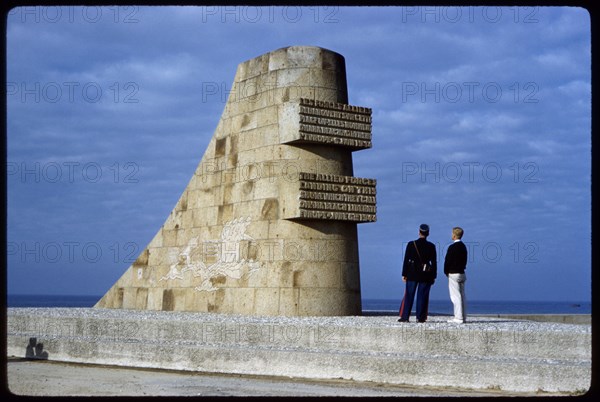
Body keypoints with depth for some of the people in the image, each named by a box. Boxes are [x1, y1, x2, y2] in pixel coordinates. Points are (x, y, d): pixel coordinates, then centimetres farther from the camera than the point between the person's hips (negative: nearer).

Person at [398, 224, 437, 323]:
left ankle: (405, 316, 3)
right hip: (426, 275, 0)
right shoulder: (431, 246, -2)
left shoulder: (411, 244, -4)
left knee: (409, 295, 4)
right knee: (422, 296, 5)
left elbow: (406, 260, -3)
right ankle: (420, 317, 5)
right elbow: (434, 262, 0)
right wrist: (433, 276, 6)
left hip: (412, 274, 0)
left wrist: (404, 274, 2)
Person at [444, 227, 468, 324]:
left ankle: (459, 317, -8)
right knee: (462, 296, 10)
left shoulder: (452, 247, -15)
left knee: (456, 296, -7)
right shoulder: (463, 246, 10)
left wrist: (446, 272, 1)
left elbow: (447, 261, -13)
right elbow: (465, 260, 14)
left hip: (454, 274, -8)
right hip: (462, 273, 8)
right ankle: (463, 317, 13)